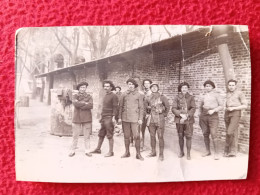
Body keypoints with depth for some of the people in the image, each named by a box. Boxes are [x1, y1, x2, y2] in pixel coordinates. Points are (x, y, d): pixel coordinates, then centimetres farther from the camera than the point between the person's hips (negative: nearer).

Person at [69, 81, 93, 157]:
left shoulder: (89, 96, 7)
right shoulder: (75, 96, 6)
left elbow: (91, 106, -11)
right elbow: (75, 103, -15)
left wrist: (80, 105, -11)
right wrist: (85, 103, -10)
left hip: (87, 119, 1)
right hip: (77, 118, 0)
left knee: (87, 136, 6)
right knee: (75, 136, 5)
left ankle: (87, 151, 16)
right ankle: (72, 151, 17)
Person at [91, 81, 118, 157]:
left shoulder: (113, 96, -8)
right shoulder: (105, 96, 17)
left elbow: (115, 107, -14)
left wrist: (113, 117, -20)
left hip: (109, 118, -8)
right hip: (103, 118, 8)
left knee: (110, 136, -2)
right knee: (101, 134, 15)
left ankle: (111, 152, 6)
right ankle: (98, 149, 26)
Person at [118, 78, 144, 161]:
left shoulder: (139, 95, 2)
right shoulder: (124, 94, 8)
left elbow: (141, 108, 2)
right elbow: (120, 106, 10)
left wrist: (140, 119, -4)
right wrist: (119, 117, 5)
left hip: (135, 118, -2)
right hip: (125, 118, 3)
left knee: (137, 136, -5)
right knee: (126, 136, 9)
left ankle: (138, 154, 8)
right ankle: (127, 152, 23)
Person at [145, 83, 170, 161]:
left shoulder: (162, 97, -5)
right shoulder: (148, 98, 6)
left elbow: (167, 106, 2)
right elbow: (146, 106, 20)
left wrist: (165, 114, 5)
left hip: (160, 120, -4)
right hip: (151, 120, 4)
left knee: (160, 137, -2)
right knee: (152, 136, 12)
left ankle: (161, 154, 7)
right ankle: (153, 152, 25)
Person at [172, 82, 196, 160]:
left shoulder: (191, 97, 3)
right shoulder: (177, 97, 3)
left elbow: (193, 108, -3)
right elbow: (173, 109, -3)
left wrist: (187, 116, -15)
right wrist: (181, 114, -15)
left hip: (189, 120, -1)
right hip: (179, 120, 1)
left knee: (188, 137, -1)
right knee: (180, 136, 11)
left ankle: (188, 154, 12)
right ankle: (181, 152, 28)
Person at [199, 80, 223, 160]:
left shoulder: (216, 95, 2)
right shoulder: (204, 96, 14)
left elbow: (221, 106, -1)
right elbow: (200, 106, 26)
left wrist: (213, 110, -15)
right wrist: (200, 113, 13)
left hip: (213, 116, -4)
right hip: (203, 116, 4)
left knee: (213, 134, -11)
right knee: (205, 134, 6)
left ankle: (216, 153, -2)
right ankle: (207, 151, 19)